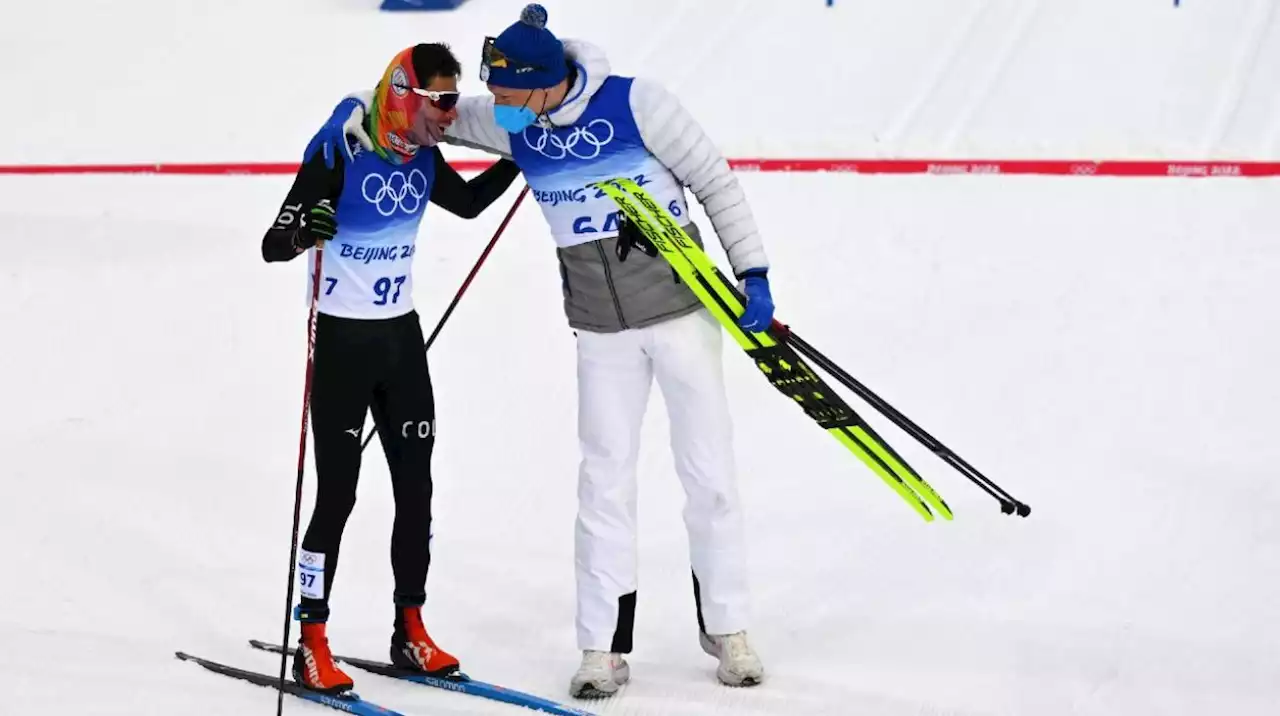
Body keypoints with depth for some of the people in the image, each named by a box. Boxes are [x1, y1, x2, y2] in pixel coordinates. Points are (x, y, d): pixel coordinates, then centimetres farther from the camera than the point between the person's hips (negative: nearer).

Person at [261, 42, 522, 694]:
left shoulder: (423, 156, 1)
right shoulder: (340, 154, -19)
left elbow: (467, 202, 23)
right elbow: (272, 245, -21)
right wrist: (307, 230, -43)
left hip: (401, 334, 7)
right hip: (343, 339, -7)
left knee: (416, 487, 9)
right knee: (337, 494, -5)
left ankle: (411, 633, 21)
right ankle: (311, 646, 3)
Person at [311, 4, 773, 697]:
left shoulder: (635, 101, -16)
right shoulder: (512, 124, -5)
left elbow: (715, 182, -9)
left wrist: (752, 273, -11)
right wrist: (351, 119, -15)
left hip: (682, 308, -3)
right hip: (602, 330, 3)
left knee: (709, 474, 4)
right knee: (604, 482, 3)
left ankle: (726, 629, 18)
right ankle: (605, 647, 10)